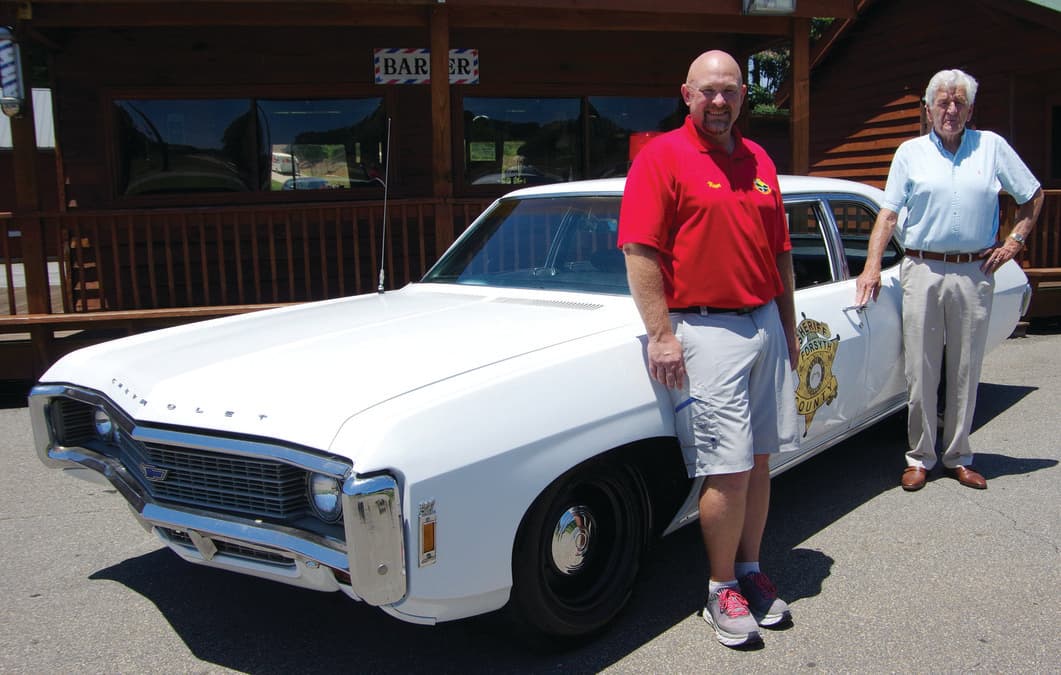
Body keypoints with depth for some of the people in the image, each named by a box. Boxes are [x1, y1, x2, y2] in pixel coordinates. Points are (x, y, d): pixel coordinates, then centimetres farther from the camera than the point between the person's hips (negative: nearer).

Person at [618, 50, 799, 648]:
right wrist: (661, 335, -17)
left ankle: (750, 570, 28)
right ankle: (722, 590, 13)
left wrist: (789, 328, 18)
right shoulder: (662, 157, -5)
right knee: (728, 473, -5)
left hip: (765, 325, 6)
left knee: (759, 462, 12)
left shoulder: (759, 161, 14)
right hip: (704, 329, -6)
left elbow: (780, 254, 19)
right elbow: (639, 252, -12)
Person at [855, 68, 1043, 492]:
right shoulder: (910, 152, 8)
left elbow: (1033, 196, 16)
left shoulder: (992, 147, 9)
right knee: (920, 370, 0)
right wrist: (872, 266, -9)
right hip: (922, 270, -1)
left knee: (966, 370, 7)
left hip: (975, 273, 1)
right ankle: (919, 457, 11)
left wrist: (1014, 242, 5)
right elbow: (888, 214, 2)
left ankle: (958, 457, 18)